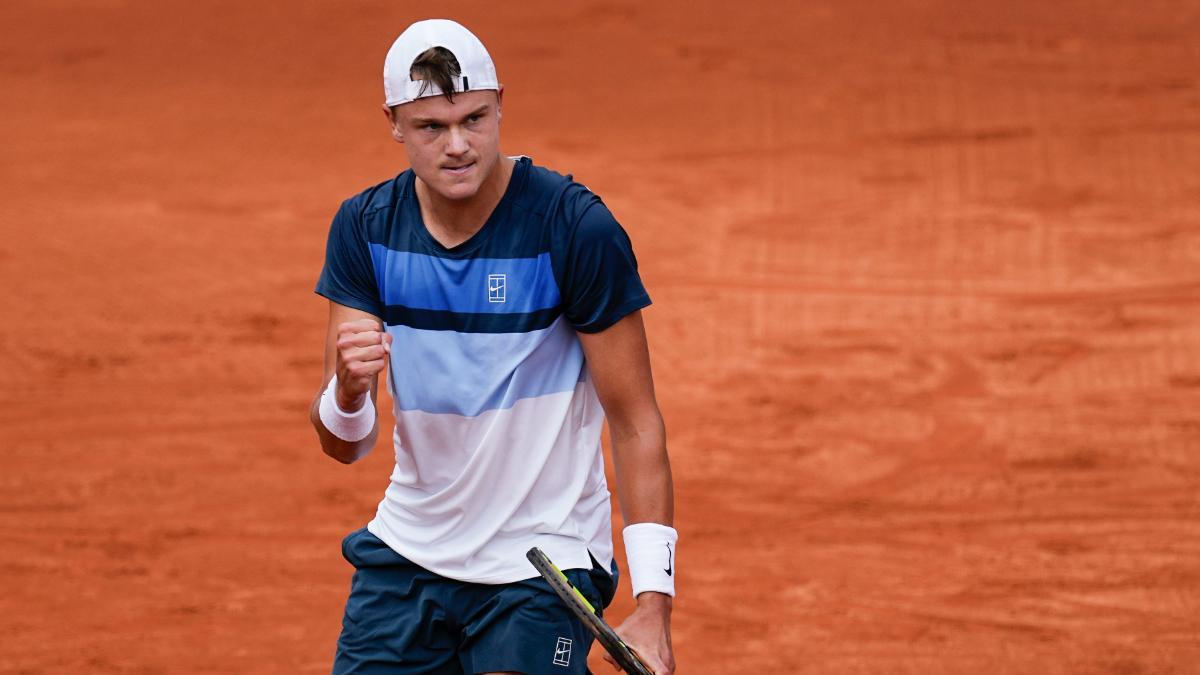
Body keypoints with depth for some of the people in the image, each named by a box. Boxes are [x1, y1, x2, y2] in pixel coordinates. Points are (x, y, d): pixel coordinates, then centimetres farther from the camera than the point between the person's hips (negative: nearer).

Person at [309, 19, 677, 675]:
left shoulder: (575, 227, -16)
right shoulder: (364, 228, -4)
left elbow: (635, 423, -12)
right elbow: (343, 445, -5)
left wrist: (653, 603, -18)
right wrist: (348, 391, -29)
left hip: (543, 569, -4)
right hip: (408, 549, 4)